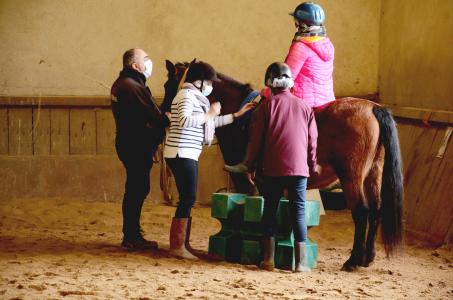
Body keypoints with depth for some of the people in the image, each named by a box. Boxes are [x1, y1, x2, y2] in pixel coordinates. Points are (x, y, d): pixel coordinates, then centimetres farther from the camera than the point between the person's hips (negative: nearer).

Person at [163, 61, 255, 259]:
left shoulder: (195, 97, 21)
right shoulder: (187, 96, -11)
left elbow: (212, 122, 28)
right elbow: (184, 120, -28)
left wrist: (237, 114, 26)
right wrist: (210, 113, -18)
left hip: (187, 155, 10)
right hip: (182, 154, -10)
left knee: (188, 199, 11)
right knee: (187, 199, -10)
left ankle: (183, 244, 16)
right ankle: (177, 246, -8)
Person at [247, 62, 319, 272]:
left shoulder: (267, 105, 0)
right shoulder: (305, 107, 7)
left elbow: (257, 138, 0)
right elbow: (312, 141, 9)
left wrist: (251, 166, 9)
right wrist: (313, 166, 20)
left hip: (273, 168, -1)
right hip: (299, 168, 1)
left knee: (270, 210, 8)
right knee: (298, 211, 4)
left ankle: (268, 259, 7)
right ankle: (301, 262, 1)